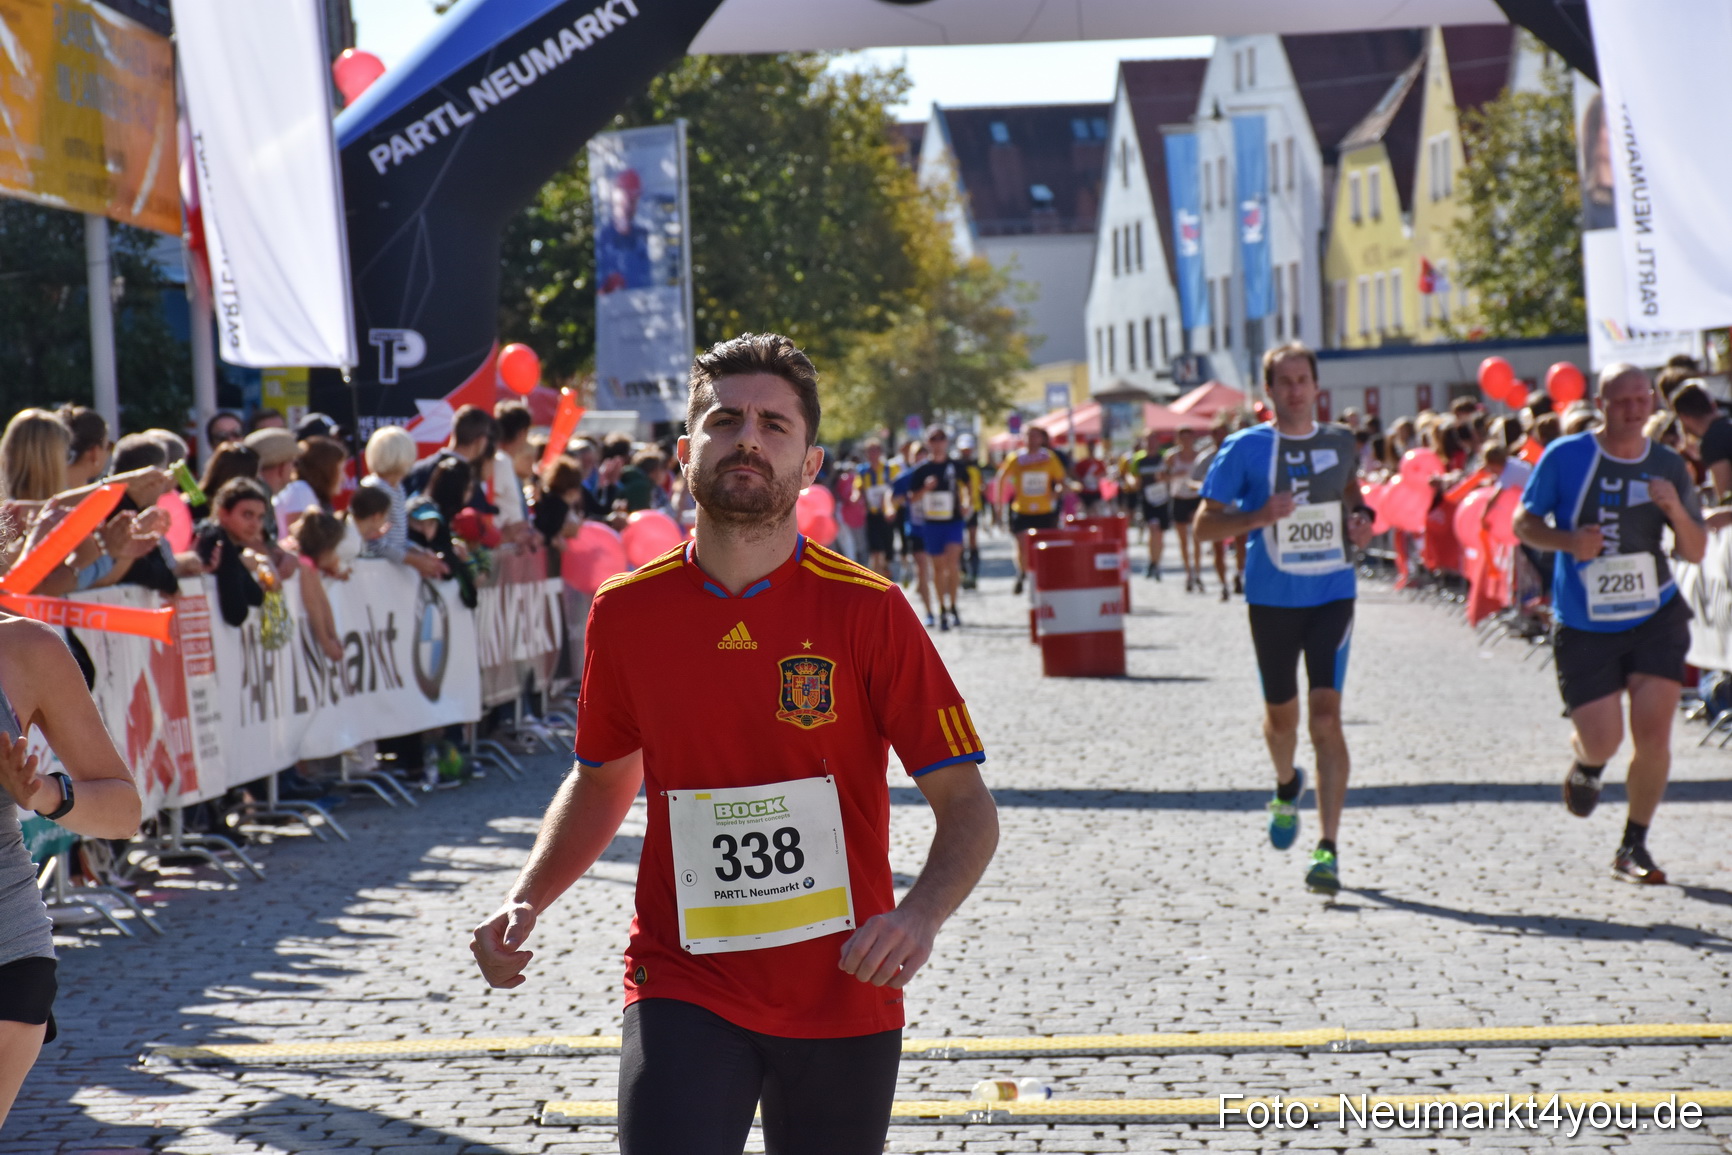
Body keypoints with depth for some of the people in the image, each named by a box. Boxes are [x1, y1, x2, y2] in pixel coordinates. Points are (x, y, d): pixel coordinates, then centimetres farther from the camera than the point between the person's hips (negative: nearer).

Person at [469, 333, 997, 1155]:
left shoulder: (868, 609, -7)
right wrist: (526, 900, 3)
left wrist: (920, 915, -26)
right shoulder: (627, 611, 0)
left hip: (843, 997, 0)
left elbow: (966, 805, -6)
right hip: (683, 991, 0)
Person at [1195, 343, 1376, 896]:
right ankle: (1286, 788, 49)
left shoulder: (1340, 442, 5)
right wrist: (1257, 517, -21)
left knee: (1326, 714, -12)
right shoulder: (1245, 448, -4)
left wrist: (1359, 519, 5)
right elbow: (1204, 526, -4)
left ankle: (1328, 847, -13)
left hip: (1332, 594, 0)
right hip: (1272, 598, 0)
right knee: (1281, 714, 13)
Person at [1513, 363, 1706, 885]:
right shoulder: (1565, 457, -7)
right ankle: (1585, 764, 36)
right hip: (1584, 626, -1)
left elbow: (1696, 552, 4)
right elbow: (1524, 522, 1)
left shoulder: (1669, 467, 1)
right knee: (1602, 742, -4)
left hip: (1656, 619, 2)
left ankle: (1633, 846, 10)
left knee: (1653, 734, -9)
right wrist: (1567, 540, -19)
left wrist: (1678, 512, -16)